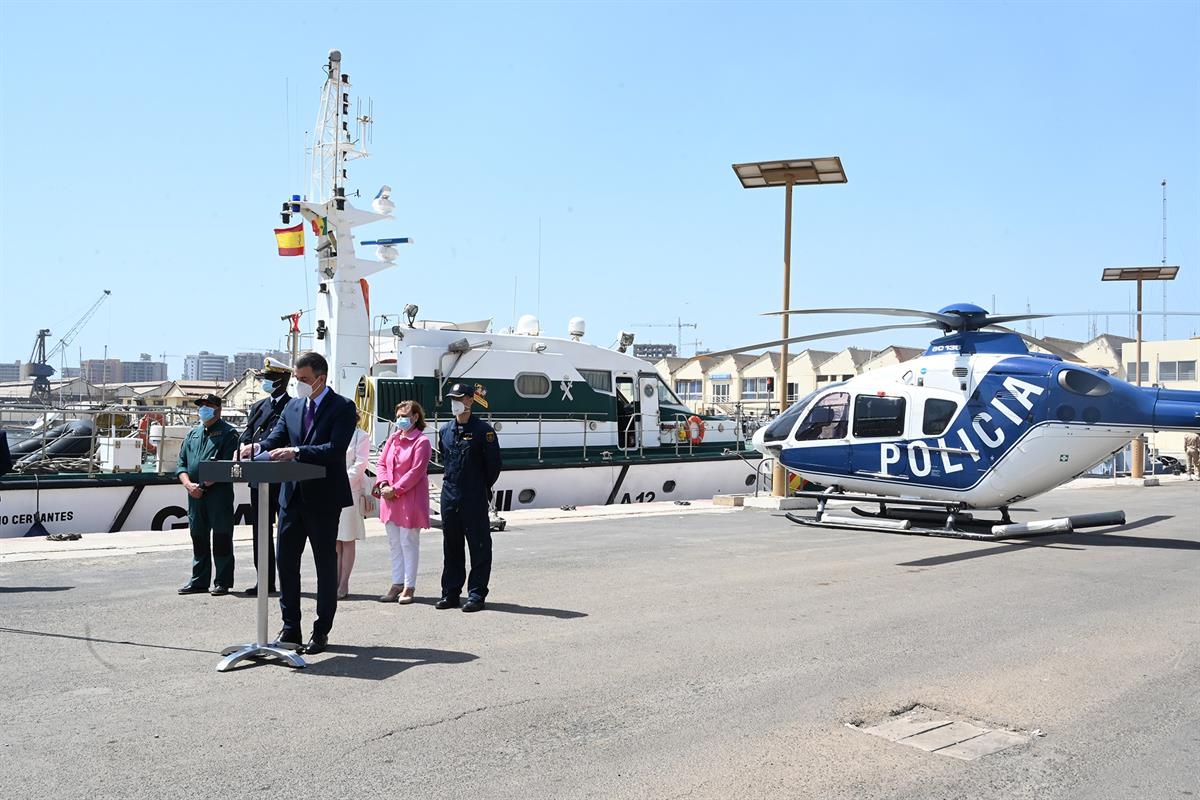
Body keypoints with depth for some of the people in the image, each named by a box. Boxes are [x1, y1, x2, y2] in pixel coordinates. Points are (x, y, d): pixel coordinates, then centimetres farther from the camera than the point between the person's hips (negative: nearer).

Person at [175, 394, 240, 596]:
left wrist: (204, 484, -18)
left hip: (219, 493, -6)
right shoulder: (192, 434, 18)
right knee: (198, 537, 13)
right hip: (195, 495, 7)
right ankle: (199, 580, 22)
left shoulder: (228, 433, -3)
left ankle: (223, 582, 5)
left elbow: (228, 466, -13)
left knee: (221, 538, -2)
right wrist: (188, 484, -5)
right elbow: (181, 464, 13)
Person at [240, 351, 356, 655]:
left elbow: (335, 448, -20)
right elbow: (276, 439, 7)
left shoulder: (342, 408, -8)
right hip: (293, 495, 6)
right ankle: (290, 627, 19)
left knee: (325, 564, 5)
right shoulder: (292, 406, 11)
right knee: (285, 559, 7)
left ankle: (321, 631, 14)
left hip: (324, 498, -6)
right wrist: (258, 447, -15)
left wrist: (296, 452, -30)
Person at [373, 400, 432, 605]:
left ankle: (409, 587, 6)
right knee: (394, 543, 12)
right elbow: (382, 462, 13)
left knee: (409, 543, -1)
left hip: (410, 499, -7)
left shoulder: (421, 441, -9)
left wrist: (395, 489, -16)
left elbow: (416, 471, -15)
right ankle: (397, 584, 20)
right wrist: (383, 484, -4)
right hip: (390, 498, 7)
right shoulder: (393, 438, 12)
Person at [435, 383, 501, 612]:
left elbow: (494, 463, -5)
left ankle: (477, 594, 6)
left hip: (474, 498, -6)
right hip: (449, 496, 6)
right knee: (451, 546, 11)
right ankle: (450, 593, 19)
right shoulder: (446, 431, 10)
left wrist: (482, 488, 3)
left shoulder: (482, 430, -8)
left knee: (479, 545, 0)